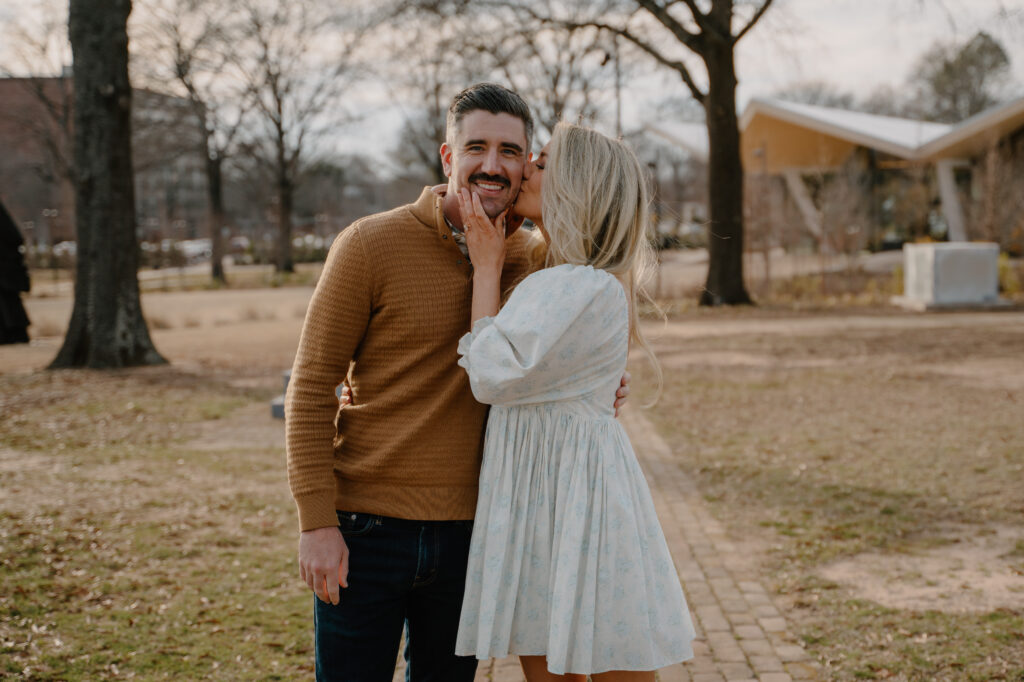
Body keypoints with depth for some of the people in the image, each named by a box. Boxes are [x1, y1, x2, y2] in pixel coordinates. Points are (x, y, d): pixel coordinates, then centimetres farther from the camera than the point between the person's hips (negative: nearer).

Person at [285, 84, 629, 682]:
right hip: (366, 530, -4)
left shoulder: (527, 255, 4)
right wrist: (316, 522, -13)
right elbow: (311, 386, -7)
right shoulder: (371, 245, -9)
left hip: (470, 530, 4)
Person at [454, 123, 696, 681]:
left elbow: (493, 377, -16)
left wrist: (487, 266, -6)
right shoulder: (552, 280, 12)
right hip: (537, 495, 10)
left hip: (578, 499, -9)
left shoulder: (589, 289, -17)